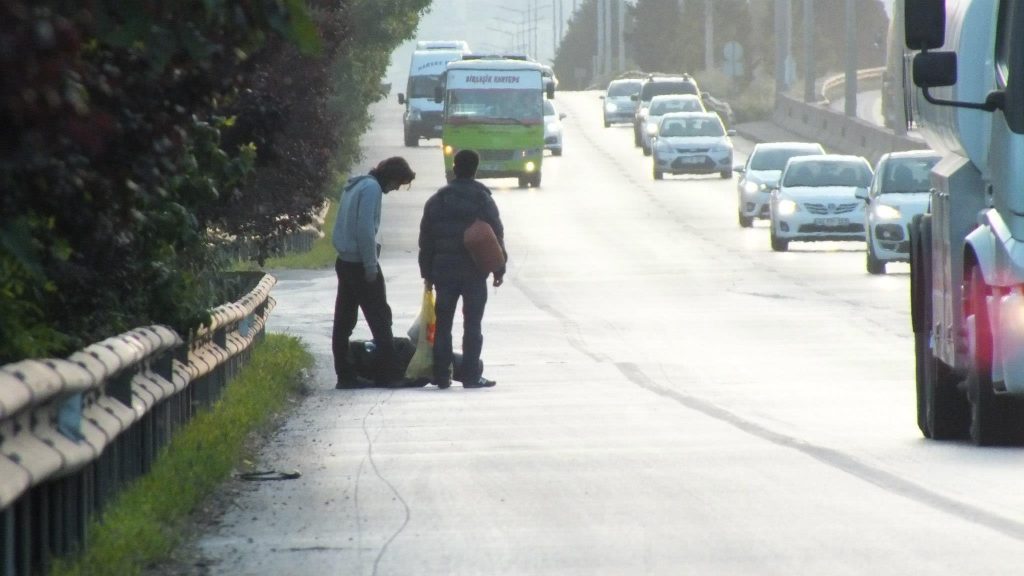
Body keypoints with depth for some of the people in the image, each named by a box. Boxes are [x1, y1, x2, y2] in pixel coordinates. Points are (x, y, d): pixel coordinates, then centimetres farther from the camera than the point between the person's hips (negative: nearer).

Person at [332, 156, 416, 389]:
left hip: (345, 262, 9)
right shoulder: (371, 188, -13)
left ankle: (345, 374, 9)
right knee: (380, 319, -3)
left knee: (344, 321, 8)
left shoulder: (354, 186, 16)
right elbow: (365, 229, -21)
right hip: (360, 264, -9)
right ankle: (387, 374, -4)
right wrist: (371, 267, -17)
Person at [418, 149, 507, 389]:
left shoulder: (435, 201, 6)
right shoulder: (482, 199, -4)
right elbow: (496, 236, -5)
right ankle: (471, 375, -4)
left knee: (443, 324, 8)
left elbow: (425, 241, 8)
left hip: (444, 271, 3)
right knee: (472, 324, -1)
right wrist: (499, 268, 3)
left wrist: (427, 272, 14)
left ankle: (441, 375, 7)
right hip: (474, 273, -3)